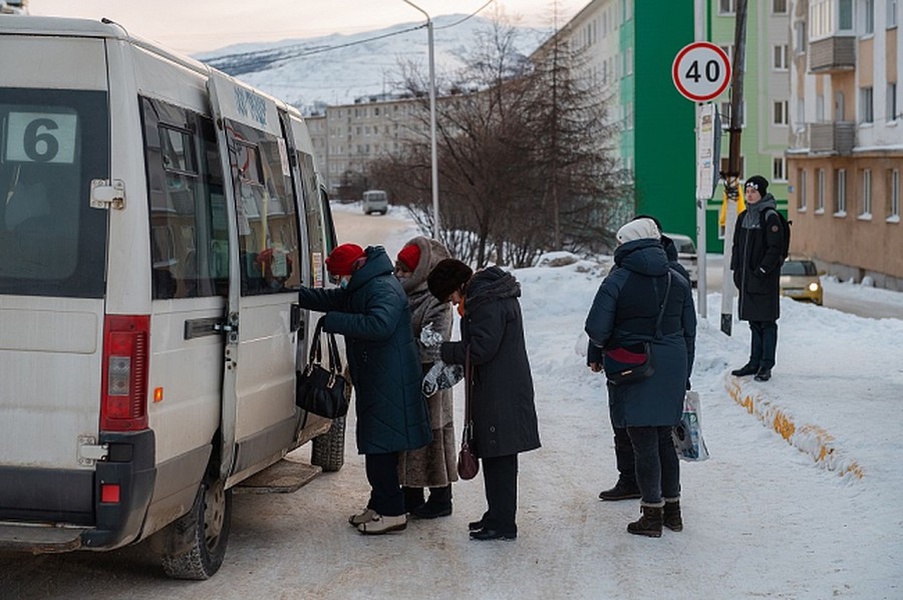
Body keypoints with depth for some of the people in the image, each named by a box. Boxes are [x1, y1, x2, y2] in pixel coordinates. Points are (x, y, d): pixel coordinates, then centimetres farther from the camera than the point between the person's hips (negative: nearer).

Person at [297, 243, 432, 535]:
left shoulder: (384, 289, -17)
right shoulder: (360, 289, 16)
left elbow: (380, 324, -32)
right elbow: (331, 299, 20)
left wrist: (332, 321, -27)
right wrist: (296, 294, 5)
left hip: (388, 383, -11)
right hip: (373, 380, 11)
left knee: (380, 446, -9)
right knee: (375, 445, 15)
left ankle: (392, 512, -5)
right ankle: (379, 505, 24)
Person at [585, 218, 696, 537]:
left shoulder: (618, 280, -10)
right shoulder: (678, 281, 7)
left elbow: (597, 327, -14)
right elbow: (689, 331, 10)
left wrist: (595, 355, 7)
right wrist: (684, 376, 17)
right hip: (672, 367, 5)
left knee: (644, 443, 0)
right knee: (664, 439, 16)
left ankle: (652, 515, 5)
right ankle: (672, 510, 23)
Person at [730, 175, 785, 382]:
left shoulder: (770, 217, -9)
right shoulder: (743, 217, 14)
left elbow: (775, 248, -14)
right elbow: (737, 245, 18)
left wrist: (762, 271, -17)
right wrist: (737, 270, 9)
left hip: (766, 279, -7)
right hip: (747, 278, 7)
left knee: (766, 322, -3)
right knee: (754, 322, 12)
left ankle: (766, 365, 0)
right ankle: (755, 362, 18)